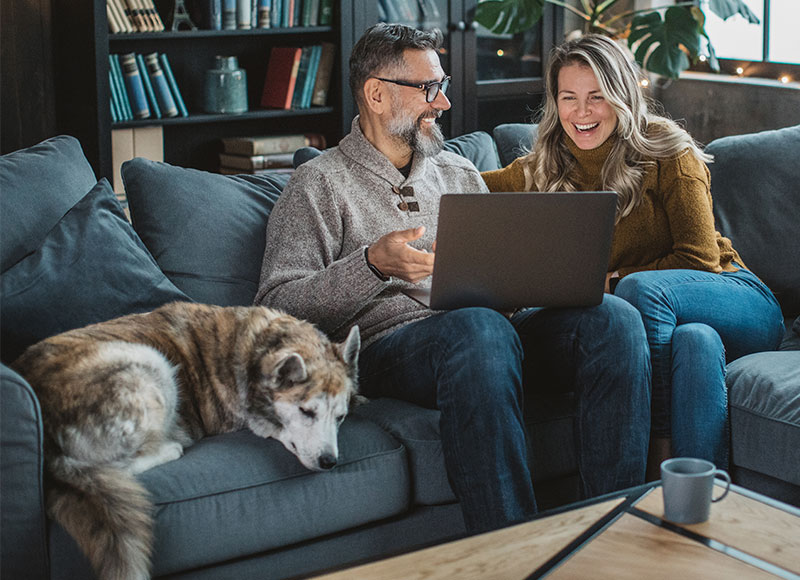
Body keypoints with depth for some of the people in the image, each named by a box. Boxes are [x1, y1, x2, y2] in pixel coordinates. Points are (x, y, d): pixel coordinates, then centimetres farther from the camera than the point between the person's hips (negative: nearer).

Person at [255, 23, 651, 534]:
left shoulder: (460, 174, 28)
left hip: (497, 326, 6)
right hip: (391, 341, -5)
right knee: (480, 328, -40)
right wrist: (373, 265, -17)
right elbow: (276, 308, -3)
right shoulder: (321, 184, 9)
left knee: (614, 317, -22)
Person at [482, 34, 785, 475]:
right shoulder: (542, 172, 8)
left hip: (732, 298, -2)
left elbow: (698, 260, -9)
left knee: (639, 289, -34)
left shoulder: (667, 151, -5)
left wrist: (610, 284, -15)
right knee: (694, 341, -36)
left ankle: (663, 447, -29)